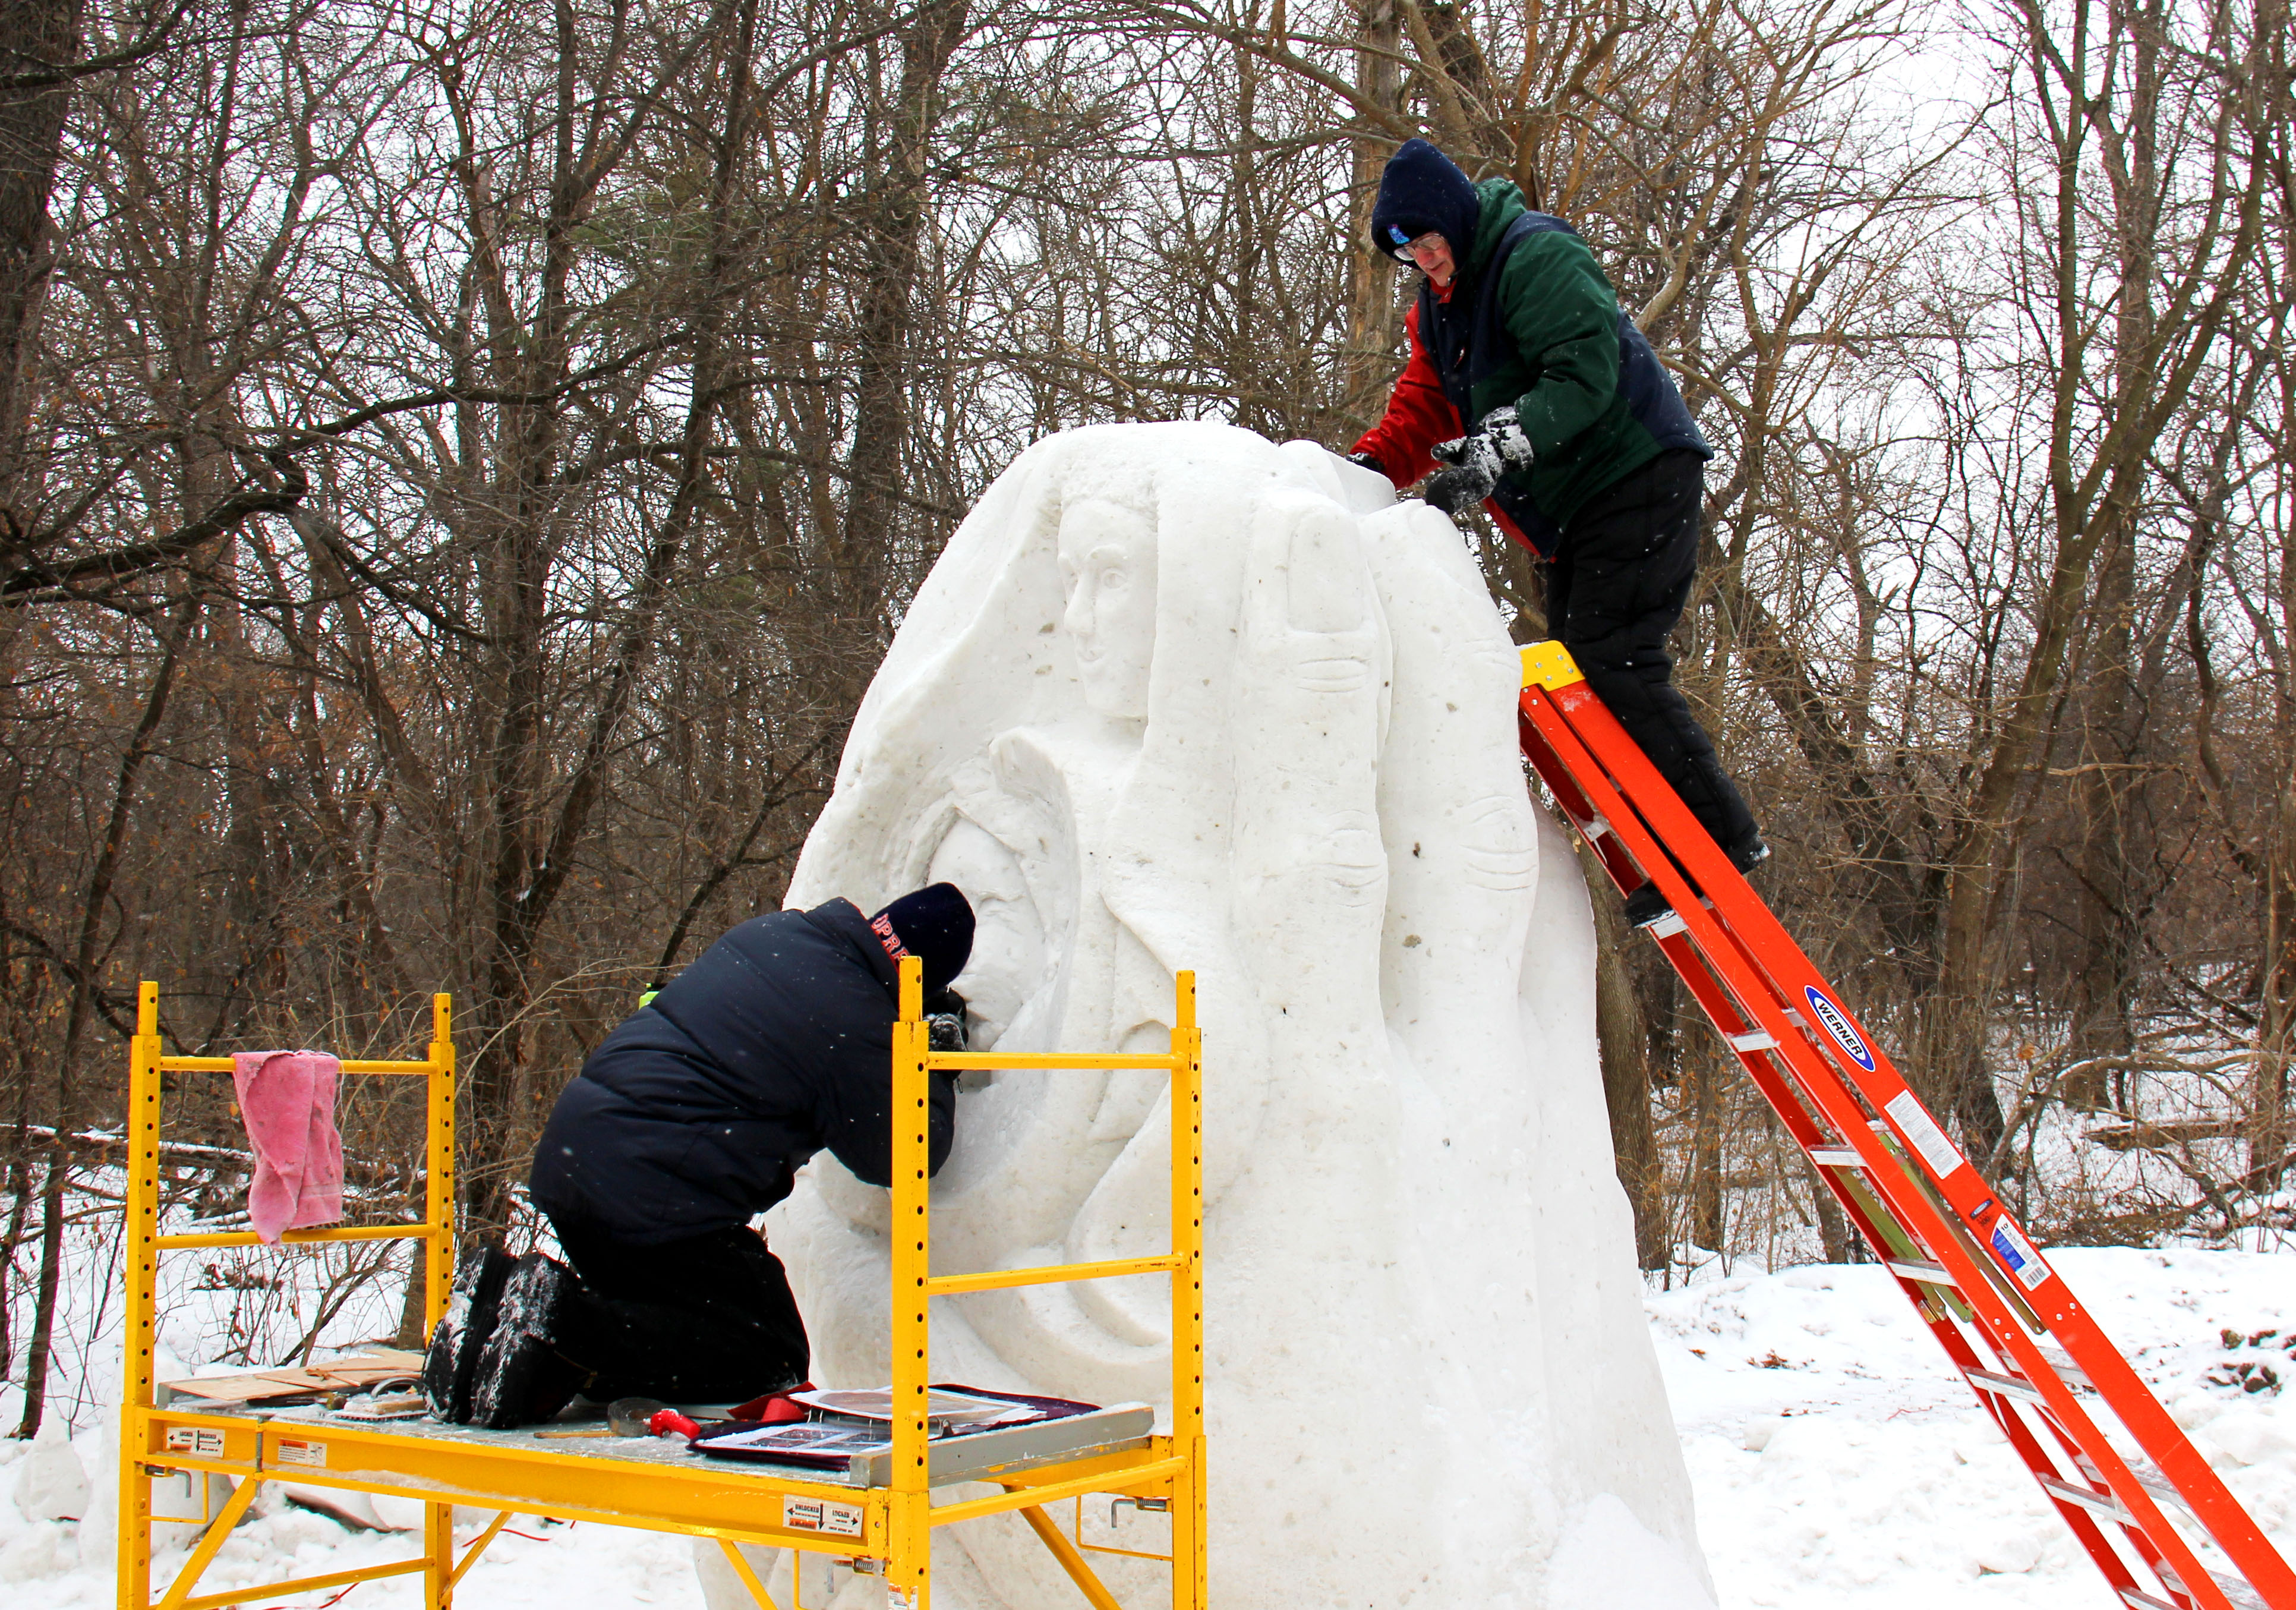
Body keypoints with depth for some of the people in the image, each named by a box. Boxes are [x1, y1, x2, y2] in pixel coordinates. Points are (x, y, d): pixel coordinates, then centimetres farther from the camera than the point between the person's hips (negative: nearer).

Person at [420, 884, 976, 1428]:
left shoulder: (771, 931, 11)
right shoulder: (859, 1028, -13)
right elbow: (900, 1156, -1)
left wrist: (914, 1020, 30)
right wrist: (940, 1059, 14)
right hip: (659, 1198, -9)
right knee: (772, 1360, 1)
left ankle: (504, 1295, 2)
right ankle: (565, 1323, -16)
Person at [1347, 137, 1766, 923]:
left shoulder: (1537, 254, -15)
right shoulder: (1439, 308, 15)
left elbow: (1585, 374, -25)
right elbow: (1424, 408, 12)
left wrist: (1495, 451, -35)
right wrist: (1365, 465, -6)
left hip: (1641, 476, -10)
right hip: (1576, 505, 10)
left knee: (1614, 660, -16)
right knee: (1580, 658, 6)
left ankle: (1723, 832, -9)